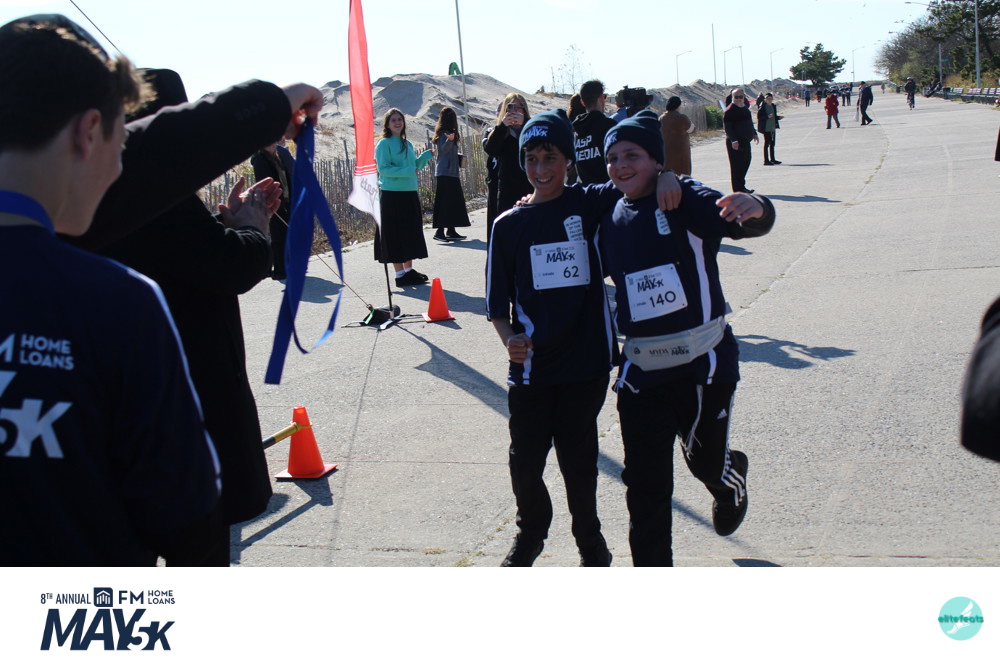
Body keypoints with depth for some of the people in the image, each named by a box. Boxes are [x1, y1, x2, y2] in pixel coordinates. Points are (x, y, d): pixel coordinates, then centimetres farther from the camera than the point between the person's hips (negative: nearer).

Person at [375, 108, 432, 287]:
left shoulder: (407, 144, 15)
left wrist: (425, 156, 3)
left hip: (409, 193, 7)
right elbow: (383, 169, -15)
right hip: (391, 194, -7)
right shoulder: (384, 144, -7)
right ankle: (400, 274, -1)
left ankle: (409, 269, 20)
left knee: (411, 233, 10)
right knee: (395, 235, -4)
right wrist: (406, 171, -22)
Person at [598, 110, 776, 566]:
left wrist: (754, 210, -45)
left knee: (706, 461, 14)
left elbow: (749, 224, -23)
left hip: (703, 362, -3)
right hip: (641, 371, 3)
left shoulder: (686, 201, -9)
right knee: (645, 484, 1)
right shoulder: (611, 219, 6)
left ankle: (731, 481, 53)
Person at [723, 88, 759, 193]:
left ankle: (741, 187, 25)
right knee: (736, 165, -4)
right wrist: (733, 140, -27)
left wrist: (754, 134, 26)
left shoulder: (745, 108, 14)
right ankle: (738, 189, 0)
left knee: (746, 162, 15)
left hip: (745, 141, 9)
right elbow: (727, 127, -19)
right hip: (735, 143, -9)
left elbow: (749, 123, 28)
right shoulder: (729, 110, -13)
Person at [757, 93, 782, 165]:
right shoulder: (762, 107, -11)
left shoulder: (773, 106, 12)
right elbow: (759, 117, -15)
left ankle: (772, 159, 21)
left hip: (773, 128, 8)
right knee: (767, 144, -5)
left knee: (772, 144, 13)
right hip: (766, 128, -8)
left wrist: (779, 117, 3)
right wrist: (767, 116, -25)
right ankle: (766, 160, -1)